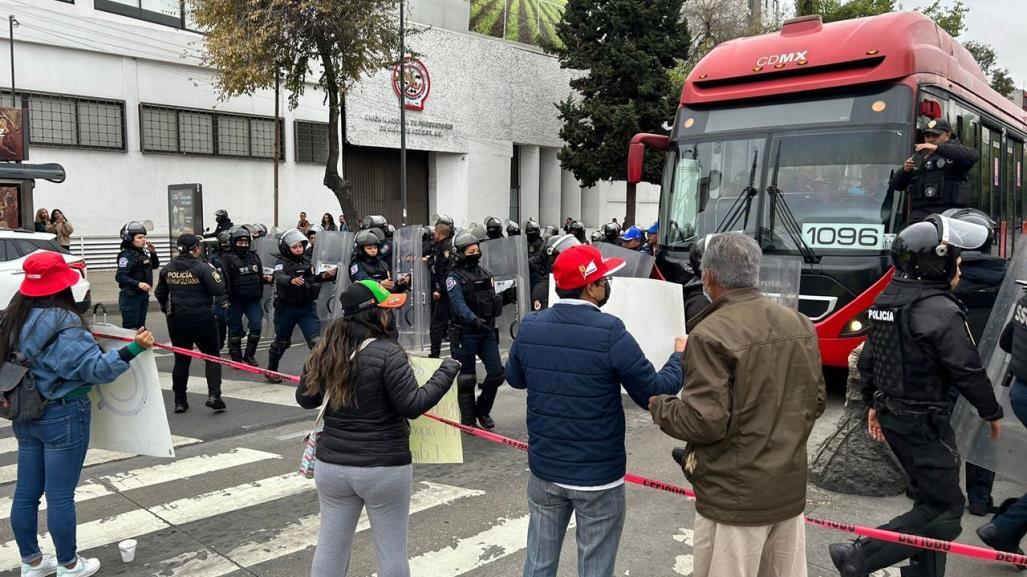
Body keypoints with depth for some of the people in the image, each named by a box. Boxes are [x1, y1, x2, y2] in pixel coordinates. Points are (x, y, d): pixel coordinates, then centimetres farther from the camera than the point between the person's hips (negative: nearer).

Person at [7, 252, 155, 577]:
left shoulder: (15, 319, 4)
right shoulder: (63, 324, -21)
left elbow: (10, 361, 16)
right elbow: (96, 368, -23)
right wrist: (134, 348, -26)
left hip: (25, 415, 8)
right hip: (64, 416, -8)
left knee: (26, 492, 15)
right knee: (60, 495, 4)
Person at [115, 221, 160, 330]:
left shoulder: (143, 253, 10)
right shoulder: (127, 255, -15)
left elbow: (155, 266, 23)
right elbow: (119, 277, -24)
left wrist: (153, 253, 6)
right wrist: (138, 284, -33)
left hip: (143, 295, 8)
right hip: (130, 297, -8)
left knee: (141, 327, 16)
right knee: (130, 328, -6)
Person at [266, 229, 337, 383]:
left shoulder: (307, 260, 5)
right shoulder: (282, 263, -12)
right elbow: (279, 278, -33)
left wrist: (325, 276, 3)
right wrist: (292, 280, -54)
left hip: (307, 308, 3)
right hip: (286, 308, -3)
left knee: (315, 340, -10)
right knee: (282, 341, 14)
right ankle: (271, 370, 36)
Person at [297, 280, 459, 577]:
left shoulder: (324, 351, 1)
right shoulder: (387, 353, -17)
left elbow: (304, 399, 12)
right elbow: (413, 405, -18)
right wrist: (447, 372, -8)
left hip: (332, 464, 5)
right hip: (384, 468, -5)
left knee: (330, 546, 17)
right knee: (391, 550, 10)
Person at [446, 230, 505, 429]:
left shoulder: (484, 274, 13)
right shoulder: (454, 277, -8)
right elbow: (459, 304, -22)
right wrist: (474, 320, -37)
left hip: (487, 331, 6)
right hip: (465, 333, -6)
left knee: (496, 373, 1)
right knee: (467, 378, 3)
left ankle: (482, 410, 23)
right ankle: (468, 421, 15)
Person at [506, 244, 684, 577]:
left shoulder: (529, 328, -5)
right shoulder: (610, 333, -20)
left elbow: (514, 379, 13)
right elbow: (655, 394, -12)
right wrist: (679, 357, 5)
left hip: (545, 470, 5)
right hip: (599, 476, -4)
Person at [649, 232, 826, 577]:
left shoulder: (711, 335, -19)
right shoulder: (800, 324, 3)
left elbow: (705, 421, -22)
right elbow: (816, 400, 10)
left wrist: (658, 406, -4)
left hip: (736, 497, -7)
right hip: (790, 487, 7)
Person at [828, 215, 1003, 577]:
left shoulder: (886, 299, 7)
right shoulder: (941, 311, -20)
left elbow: (868, 357, 13)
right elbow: (967, 371, -17)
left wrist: (873, 403, 22)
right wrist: (992, 412, -1)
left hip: (890, 414, 9)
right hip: (924, 422, -9)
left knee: (931, 496, 21)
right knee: (945, 510, 0)